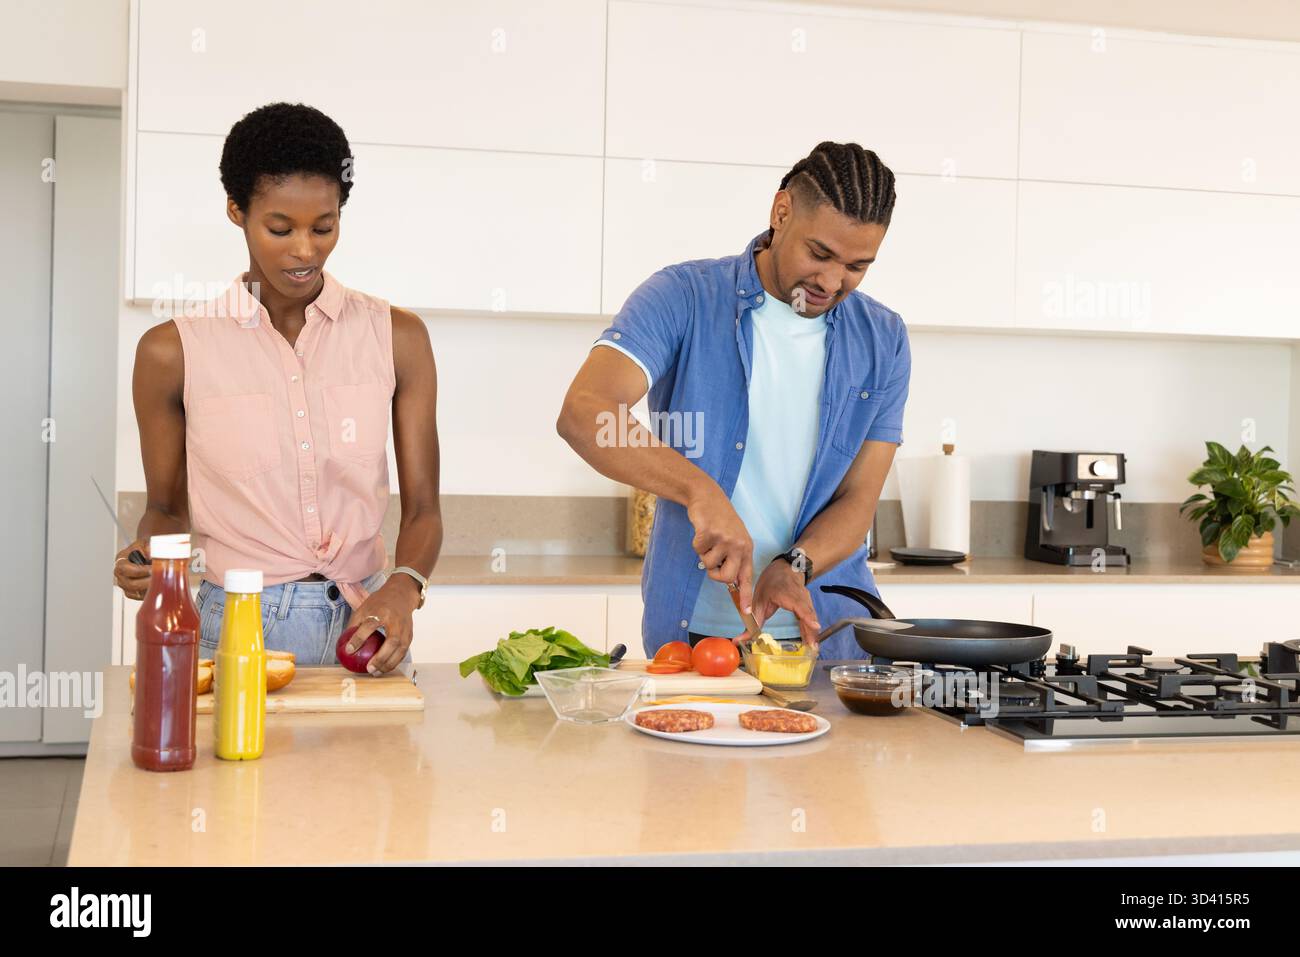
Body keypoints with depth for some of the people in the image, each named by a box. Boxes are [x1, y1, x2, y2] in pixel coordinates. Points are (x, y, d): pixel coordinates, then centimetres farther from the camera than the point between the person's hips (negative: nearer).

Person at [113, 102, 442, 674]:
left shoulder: (396, 338, 3)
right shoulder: (173, 352, 0)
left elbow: (422, 508, 3)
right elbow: (166, 506, 11)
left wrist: (403, 587, -15)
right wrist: (147, 554, -11)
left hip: (361, 626, 1)